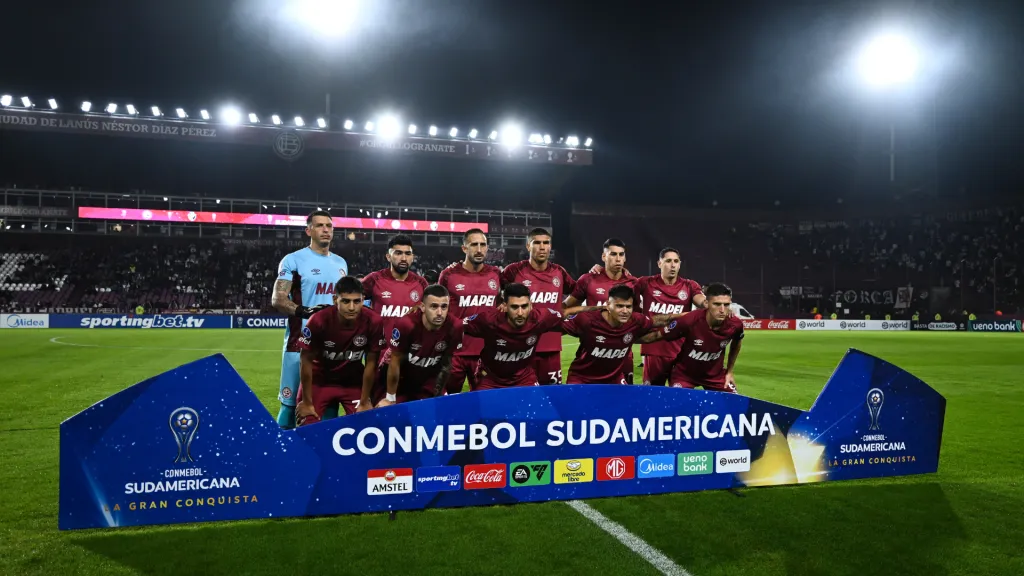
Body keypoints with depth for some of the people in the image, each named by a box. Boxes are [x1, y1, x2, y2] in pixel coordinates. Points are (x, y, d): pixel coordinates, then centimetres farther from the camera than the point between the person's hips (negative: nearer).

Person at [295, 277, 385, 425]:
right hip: (319, 380, -1)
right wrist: (307, 402, -10)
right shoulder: (318, 321, -29)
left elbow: (371, 363, -13)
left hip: (354, 382, 1)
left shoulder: (374, 322, -25)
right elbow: (307, 361, -16)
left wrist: (364, 402, -7)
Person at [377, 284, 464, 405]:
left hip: (429, 378, 3)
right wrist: (390, 398, -11)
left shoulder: (455, 327, -24)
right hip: (400, 376, -2)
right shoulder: (406, 324, -33)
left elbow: (446, 364, -8)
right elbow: (395, 362, -19)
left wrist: (437, 396, 0)